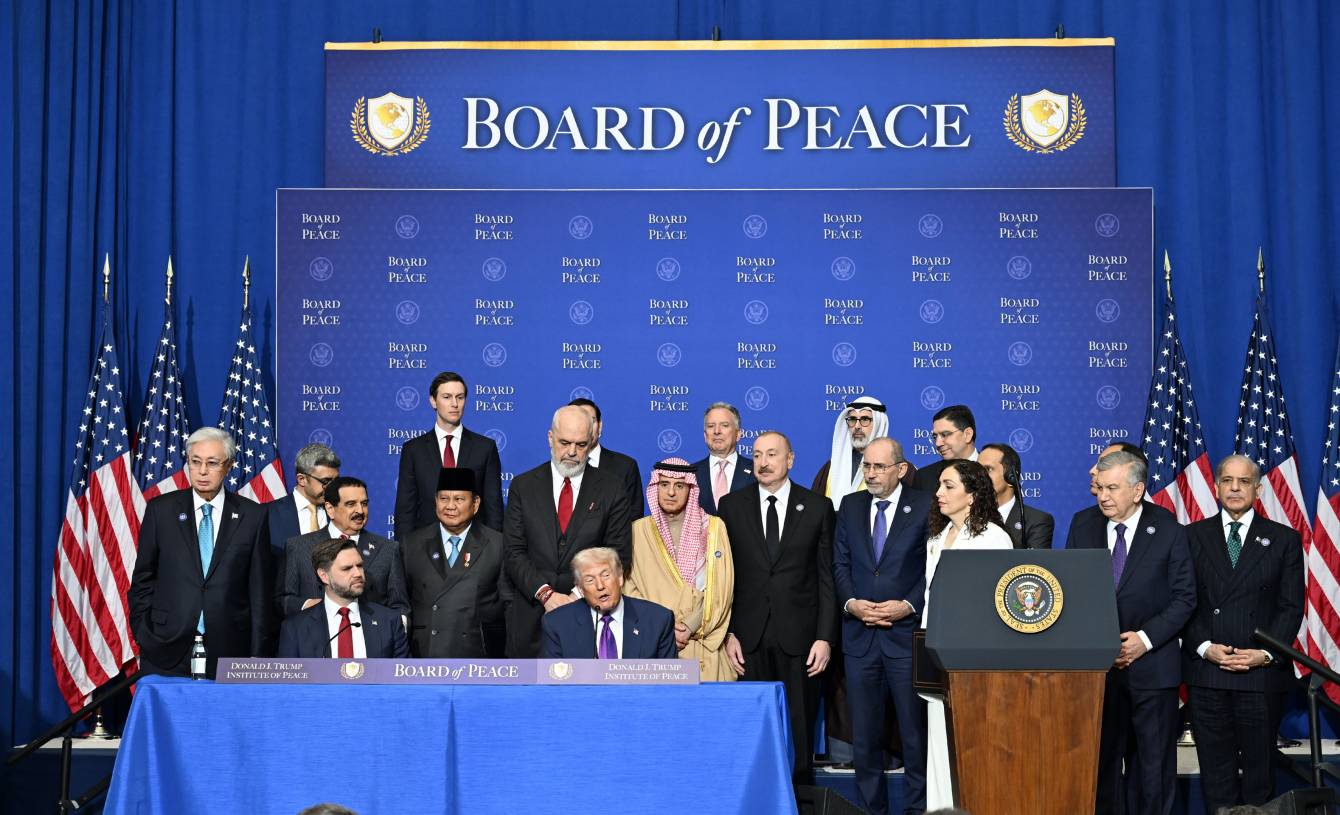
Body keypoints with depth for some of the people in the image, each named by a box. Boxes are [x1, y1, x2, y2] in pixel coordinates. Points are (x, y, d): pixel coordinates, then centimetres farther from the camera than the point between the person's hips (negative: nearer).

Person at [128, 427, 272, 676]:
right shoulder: (160, 510, 4)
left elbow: (260, 590, 3)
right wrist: (143, 640, 1)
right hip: (167, 652, 1)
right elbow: (143, 579, 8)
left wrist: (258, 655, 1)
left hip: (229, 653, 0)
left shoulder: (252, 516, 2)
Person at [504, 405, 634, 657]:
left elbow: (618, 556, 0)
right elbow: (514, 553, 1)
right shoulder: (523, 486, 6)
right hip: (531, 614, 1)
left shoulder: (611, 490, 3)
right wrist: (545, 593, -13)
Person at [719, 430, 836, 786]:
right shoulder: (732, 505, 7)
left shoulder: (817, 507, 5)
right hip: (748, 637, 1)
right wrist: (728, 633, -2)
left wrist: (825, 636, -4)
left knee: (800, 731, 2)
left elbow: (827, 578, 3)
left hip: (799, 637, -1)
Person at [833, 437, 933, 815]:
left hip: (907, 632, -4)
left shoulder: (925, 506, -1)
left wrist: (909, 605, -14)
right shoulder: (850, 506, 10)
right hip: (860, 635, 4)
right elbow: (840, 563, 9)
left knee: (914, 727, 1)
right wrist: (851, 603, -7)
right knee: (864, 730, 9)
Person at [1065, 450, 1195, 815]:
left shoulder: (1168, 530, -4)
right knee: (1102, 758, 6)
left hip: (1152, 664, -2)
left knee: (1153, 762, 5)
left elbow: (1184, 597, -3)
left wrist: (1145, 638, -14)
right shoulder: (1083, 523, 4)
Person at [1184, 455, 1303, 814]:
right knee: (1215, 768, 6)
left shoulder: (1285, 539, 6)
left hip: (1262, 674, -1)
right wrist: (1205, 647, -10)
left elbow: (1291, 606, 1)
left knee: (1259, 768, 6)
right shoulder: (1193, 536, 7)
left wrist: (1266, 654, -11)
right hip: (1206, 671, 1)